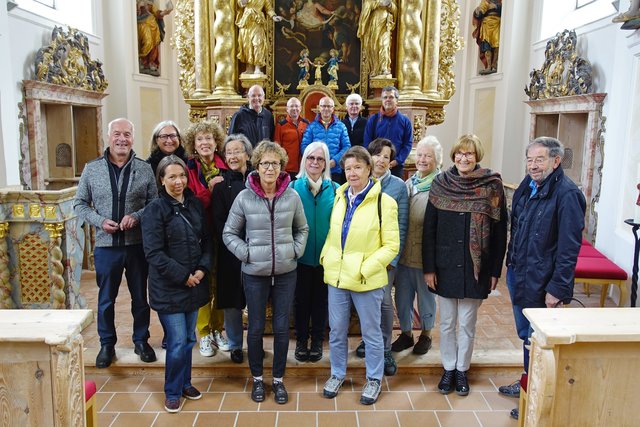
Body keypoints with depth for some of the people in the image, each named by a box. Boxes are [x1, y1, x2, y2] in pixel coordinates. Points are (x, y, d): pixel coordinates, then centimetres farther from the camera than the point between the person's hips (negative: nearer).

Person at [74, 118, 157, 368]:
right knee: (106, 299, 13)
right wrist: (100, 221, -10)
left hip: (138, 244, 0)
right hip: (106, 245, 1)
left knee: (140, 297, 13)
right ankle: (107, 344, 31)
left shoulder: (145, 169, -2)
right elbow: (80, 203, 5)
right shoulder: (92, 169, 1)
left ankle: (141, 340, 31)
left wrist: (136, 216, -18)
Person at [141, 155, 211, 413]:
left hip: (194, 284, 5)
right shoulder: (155, 209, -10)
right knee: (177, 342, -2)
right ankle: (172, 392, 18)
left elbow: (206, 240, 9)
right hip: (168, 288, -5)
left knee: (189, 339, 15)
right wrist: (183, 276, -15)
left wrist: (203, 268, -7)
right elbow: (154, 253, -14)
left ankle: (185, 383, 34)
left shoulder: (195, 204, 6)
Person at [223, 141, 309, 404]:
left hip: (286, 272, 1)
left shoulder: (292, 196, -3)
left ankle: (278, 379, 28)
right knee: (255, 327, 10)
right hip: (254, 273, -1)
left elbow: (302, 229, 12)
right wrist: (246, 253, -10)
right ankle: (257, 378, 31)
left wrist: (296, 250, -2)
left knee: (282, 327, 9)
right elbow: (229, 233, 2)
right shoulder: (244, 197, -8)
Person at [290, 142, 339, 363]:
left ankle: (317, 340, 28)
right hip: (301, 254, 0)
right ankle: (301, 340, 28)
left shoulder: (334, 189, -2)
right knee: (302, 298, 11)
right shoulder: (294, 187, -3)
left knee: (321, 298, 12)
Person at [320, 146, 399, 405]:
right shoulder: (340, 197, 5)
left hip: (366, 280, -4)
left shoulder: (384, 202, -11)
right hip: (336, 276, 5)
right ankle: (337, 374, 37)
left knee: (371, 333, 12)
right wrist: (325, 256, 2)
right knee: (336, 331, 16)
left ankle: (373, 379, 32)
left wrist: (365, 268, -18)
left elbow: (391, 245, -11)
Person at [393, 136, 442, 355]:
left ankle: (425, 335, 33)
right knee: (402, 296, 16)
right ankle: (406, 333, 35)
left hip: (426, 254, -5)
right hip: (404, 252, 6)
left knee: (426, 297, 13)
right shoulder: (408, 184, 8)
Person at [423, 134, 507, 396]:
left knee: (467, 324, 11)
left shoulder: (492, 186, -5)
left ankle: (462, 370, 29)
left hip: (476, 267, -1)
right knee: (446, 323, 12)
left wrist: (495, 271, -3)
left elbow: (499, 231, -3)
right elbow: (429, 229, -1)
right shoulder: (441, 184, -2)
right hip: (445, 266, 1)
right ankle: (448, 369, 30)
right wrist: (428, 267, -4)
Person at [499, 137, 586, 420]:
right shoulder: (527, 187, 6)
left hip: (542, 284, -8)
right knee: (525, 336, 22)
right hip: (519, 276, 8)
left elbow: (569, 247, -20)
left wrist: (557, 288, -19)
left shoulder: (567, 195, -18)